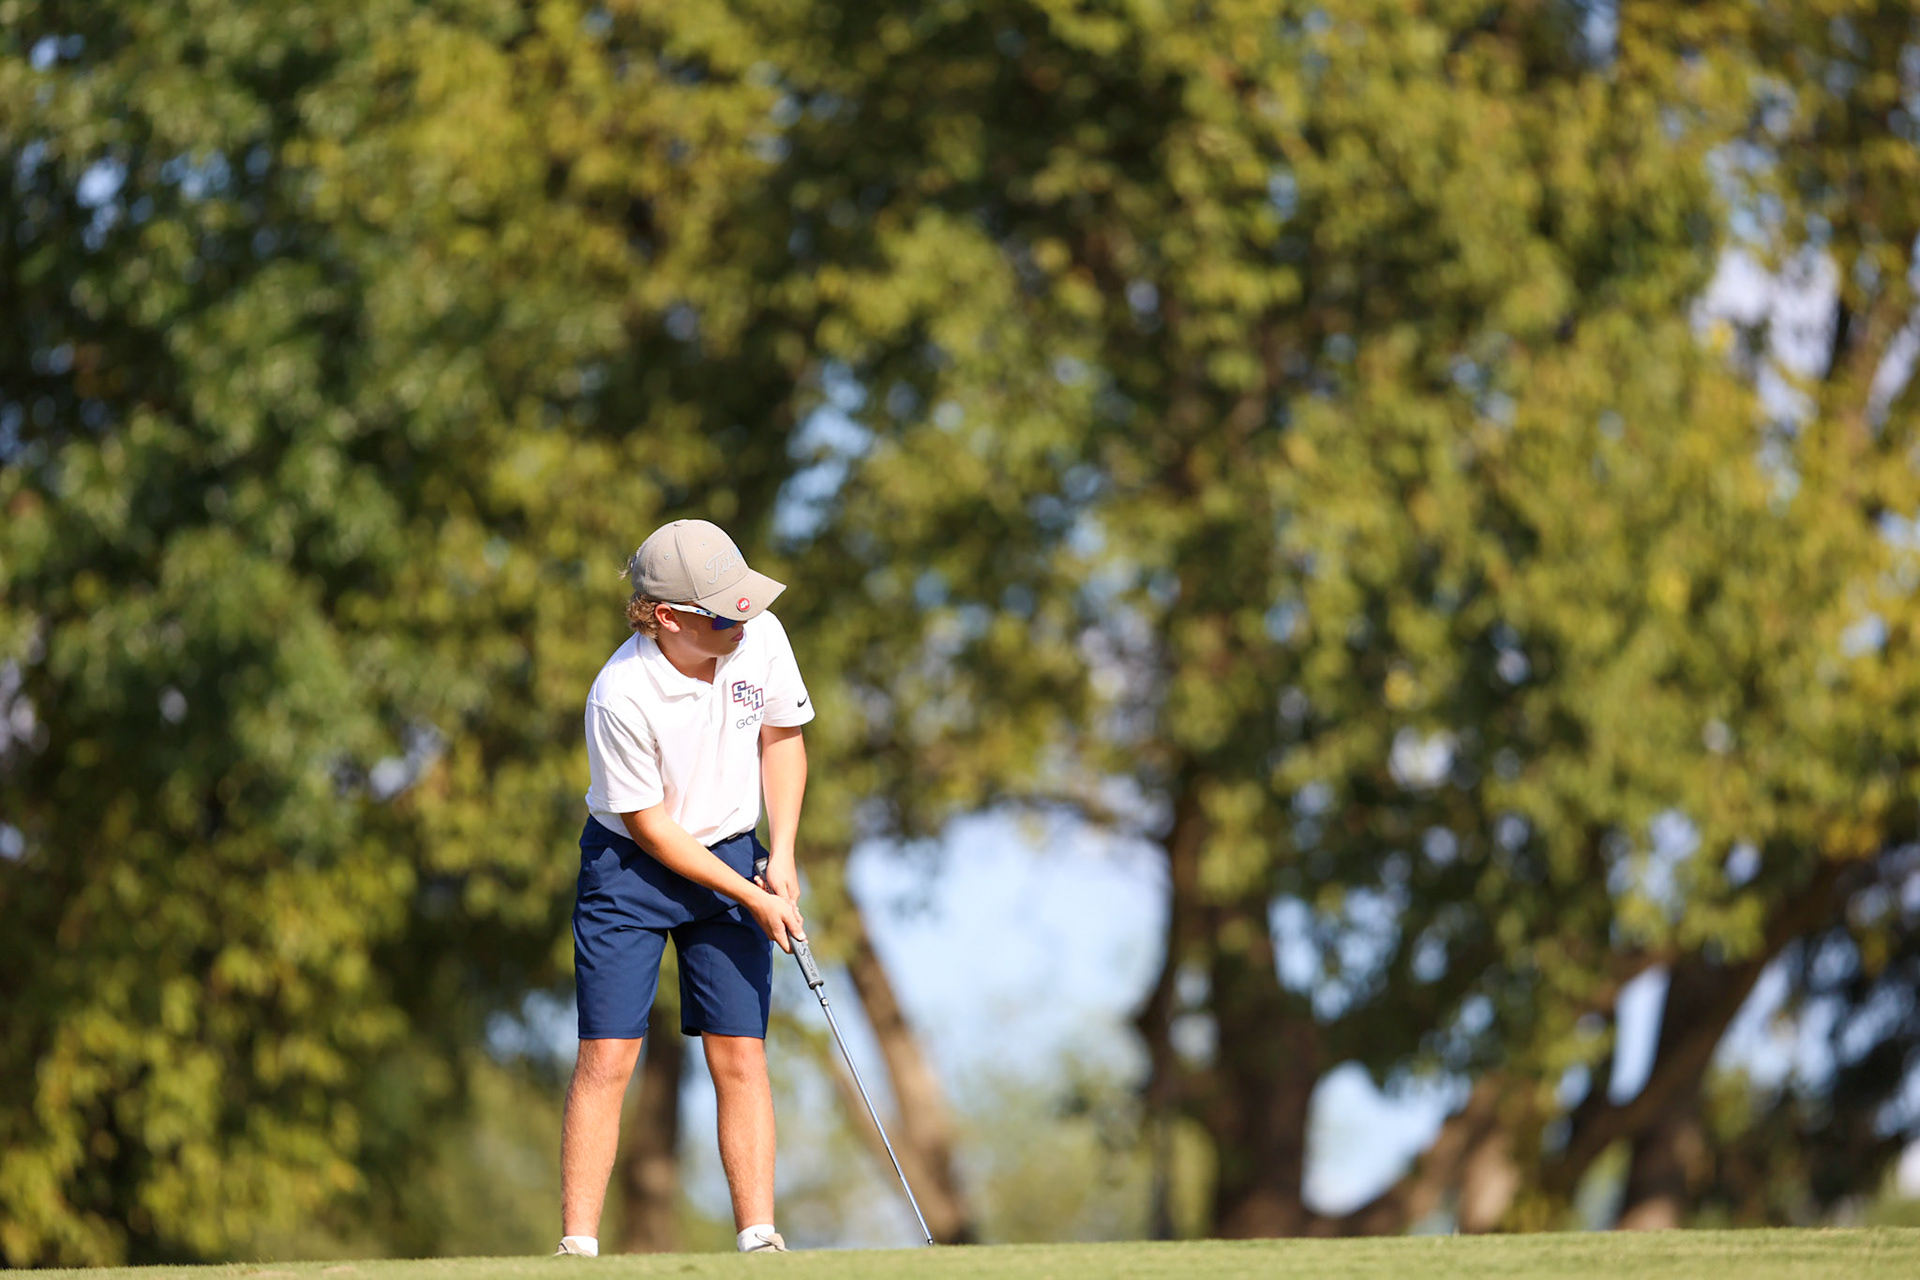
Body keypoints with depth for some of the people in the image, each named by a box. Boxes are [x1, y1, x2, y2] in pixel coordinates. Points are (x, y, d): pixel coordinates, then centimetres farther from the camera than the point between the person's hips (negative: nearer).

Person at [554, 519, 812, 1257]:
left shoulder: (761, 638, -13)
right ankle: (578, 1245, -3)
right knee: (606, 1059, -8)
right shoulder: (620, 695, -27)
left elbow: (781, 737, 5)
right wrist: (752, 899, -15)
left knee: (740, 1058, -4)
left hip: (729, 856, 4)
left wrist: (781, 857, -2)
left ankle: (759, 1238, -2)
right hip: (630, 864, -4)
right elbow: (650, 825, -17)